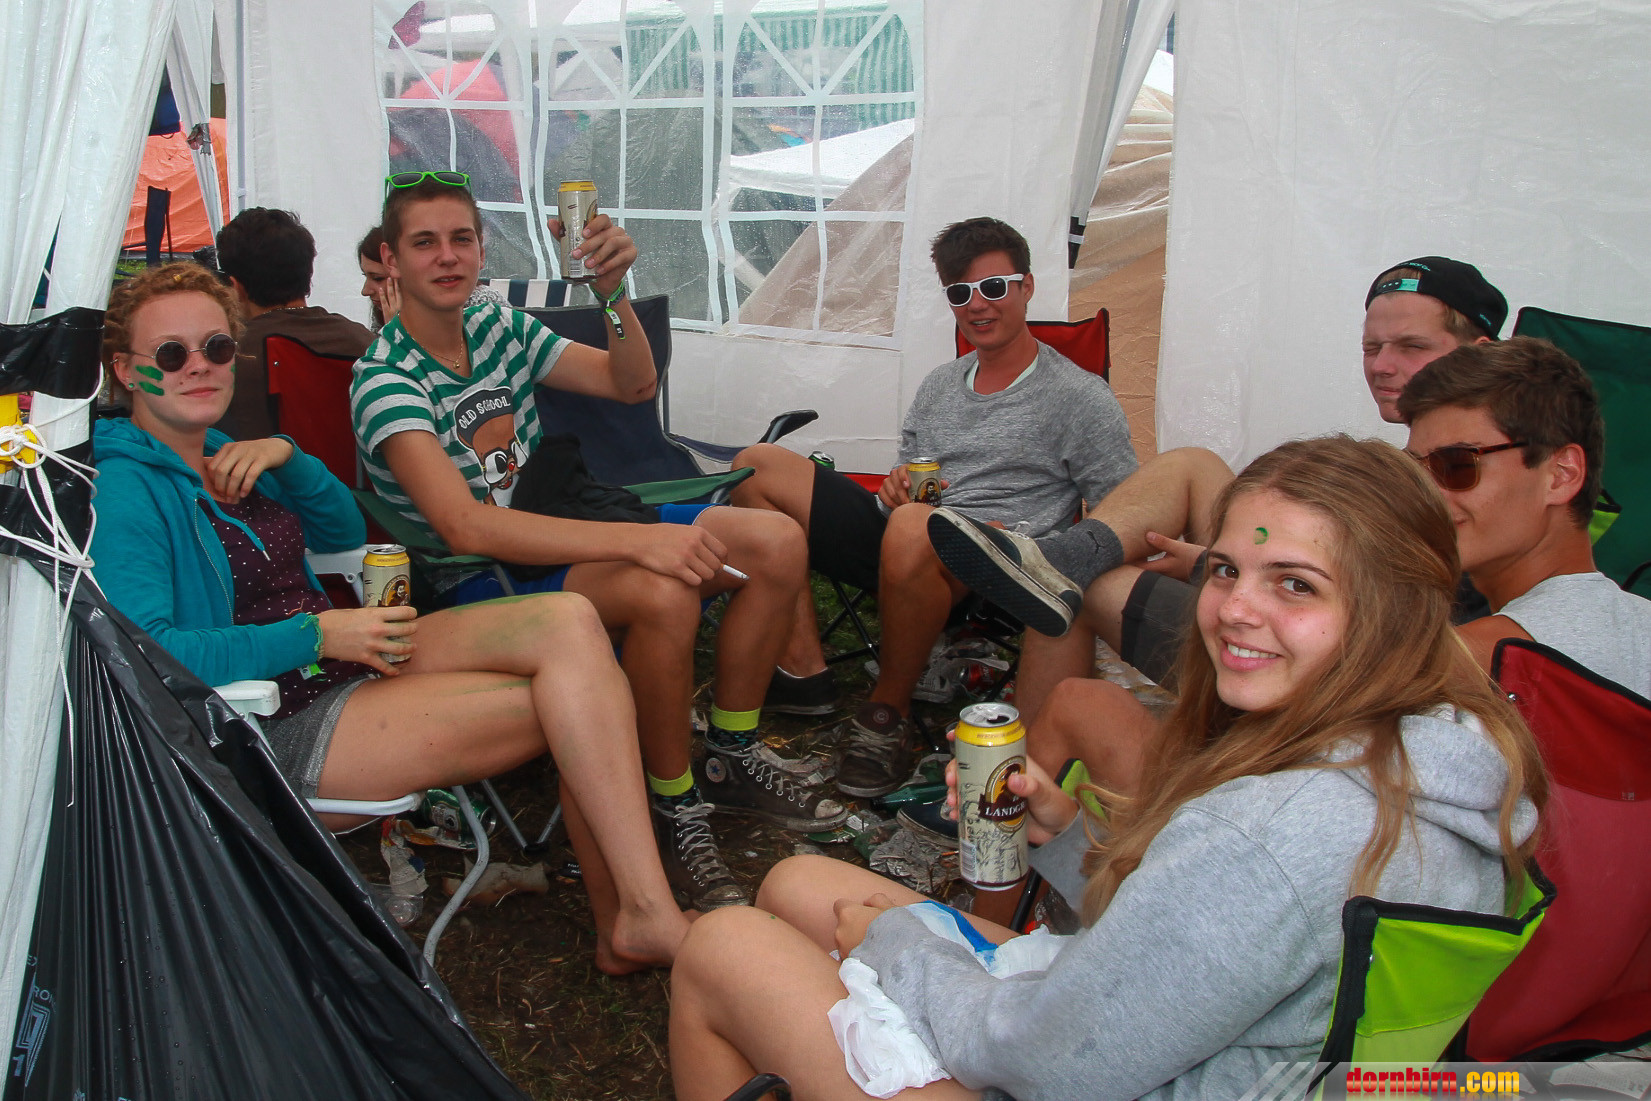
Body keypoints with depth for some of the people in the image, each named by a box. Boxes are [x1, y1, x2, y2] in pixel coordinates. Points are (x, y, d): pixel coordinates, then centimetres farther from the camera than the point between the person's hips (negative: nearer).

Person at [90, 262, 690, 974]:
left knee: (568, 622, -15)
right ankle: (642, 920, -10)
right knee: (573, 702, -20)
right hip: (282, 723, -8)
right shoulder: (124, 491, -12)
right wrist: (317, 634, -23)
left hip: (349, 659, 9)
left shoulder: (221, 455, 15)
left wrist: (287, 458, 2)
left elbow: (346, 534, 21)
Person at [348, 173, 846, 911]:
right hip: (476, 583, -8)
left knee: (778, 543, -4)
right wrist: (637, 540, -37)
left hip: (559, 529, 8)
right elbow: (464, 526, -30)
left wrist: (612, 290, -11)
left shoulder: (501, 327, 6)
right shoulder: (386, 379, -16)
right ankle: (677, 813, -16)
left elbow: (632, 384, 10)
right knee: (661, 592, -36)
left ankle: (730, 761, 8)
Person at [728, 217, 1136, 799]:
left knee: (911, 528, -41)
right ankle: (805, 667, -14)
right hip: (904, 553, 7)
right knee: (758, 465, -3)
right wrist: (899, 484, 2)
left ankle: (888, 713, -16)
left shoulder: (1081, 396, 2)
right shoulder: (939, 385, 22)